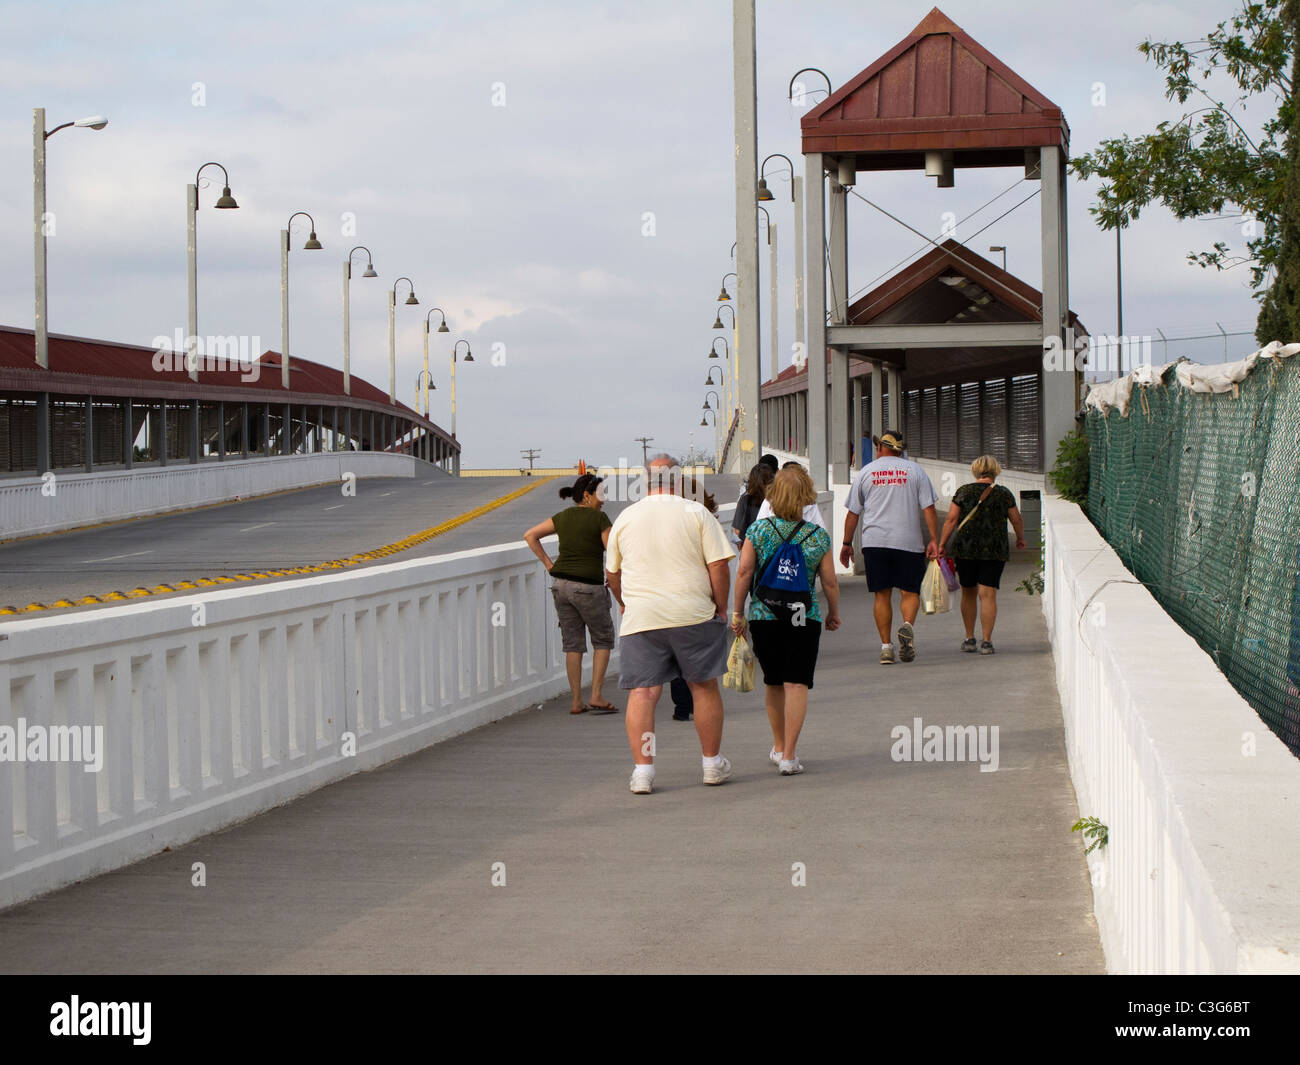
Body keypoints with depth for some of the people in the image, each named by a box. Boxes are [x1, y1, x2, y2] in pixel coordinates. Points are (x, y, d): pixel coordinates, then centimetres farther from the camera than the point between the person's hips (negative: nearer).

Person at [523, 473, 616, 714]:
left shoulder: (563, 517, 8)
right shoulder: (599, 518, -9)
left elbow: (530, 536, 11)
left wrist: (548, 564, 10)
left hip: (561, 583, 5)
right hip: (588, 586, -5)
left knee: (573, 643, 11)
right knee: (603, 639, 11)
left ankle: (576, 701, 10)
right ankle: (596, 696, 3)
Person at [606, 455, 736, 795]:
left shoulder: (625, 518, 8)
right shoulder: (696, 513, -1)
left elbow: (612, 572, 18)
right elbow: (718, 565, -5)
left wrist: (625, 603, 35)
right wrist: (721, 607, 7)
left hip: (641, 617, 1)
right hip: (693, 614, -1)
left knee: (642, 692, 1)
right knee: (704, 686, 12)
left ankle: (642, 769, -6)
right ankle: (713, 764, 20)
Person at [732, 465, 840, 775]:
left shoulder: (758, 530, -3)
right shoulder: (818, 536, -3)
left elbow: (744, 571, -7)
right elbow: (830, 582, 1)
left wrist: (738, 612, 1)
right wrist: (833, 614, 16)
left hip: (764, 618, 2)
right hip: (804, 618, -2)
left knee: (773, 682, 17)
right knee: (797, 683, -2)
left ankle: (779, 747, 31)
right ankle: (789, 755, -10)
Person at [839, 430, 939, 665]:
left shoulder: (865, 472, 8)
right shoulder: (914, 470, 6)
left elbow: (853, 513, 10)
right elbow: (928, 508, -1)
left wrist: (847, 544, 17)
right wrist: (934, 540, 0)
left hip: (874, 541, 1)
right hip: (909, 540, -1)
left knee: (882, 595, 5)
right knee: (910, 591, 7)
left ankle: (886, 646, -1)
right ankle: (907, 625, -22)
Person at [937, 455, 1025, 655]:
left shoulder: (963, 491, 0)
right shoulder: (1004, 494, 1)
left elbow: (951, 519, -5)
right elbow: (1017, 520, 8)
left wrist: (942, 544, -1)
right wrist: (1020, 538, 26)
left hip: (965, 548, 1)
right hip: (994, 551, -1)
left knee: (968, 592, 15)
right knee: (988, 594, -2)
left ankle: (969, 638, 19)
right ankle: (987, 641, -9)